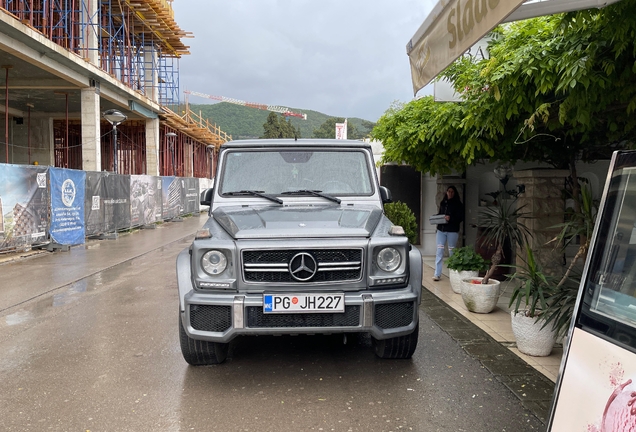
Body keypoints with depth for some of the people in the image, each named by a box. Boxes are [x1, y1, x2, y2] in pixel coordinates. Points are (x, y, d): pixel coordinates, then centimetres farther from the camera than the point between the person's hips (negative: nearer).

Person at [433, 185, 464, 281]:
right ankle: (437, 274, -4)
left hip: (452, 231, -3)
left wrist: (450, 218, -20)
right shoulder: (442, 203, 14)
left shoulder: (458, 204, 1)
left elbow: (460, 218, -4)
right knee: (439, 251, -3)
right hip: (441, 230, 3)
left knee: (452, 251, 4)